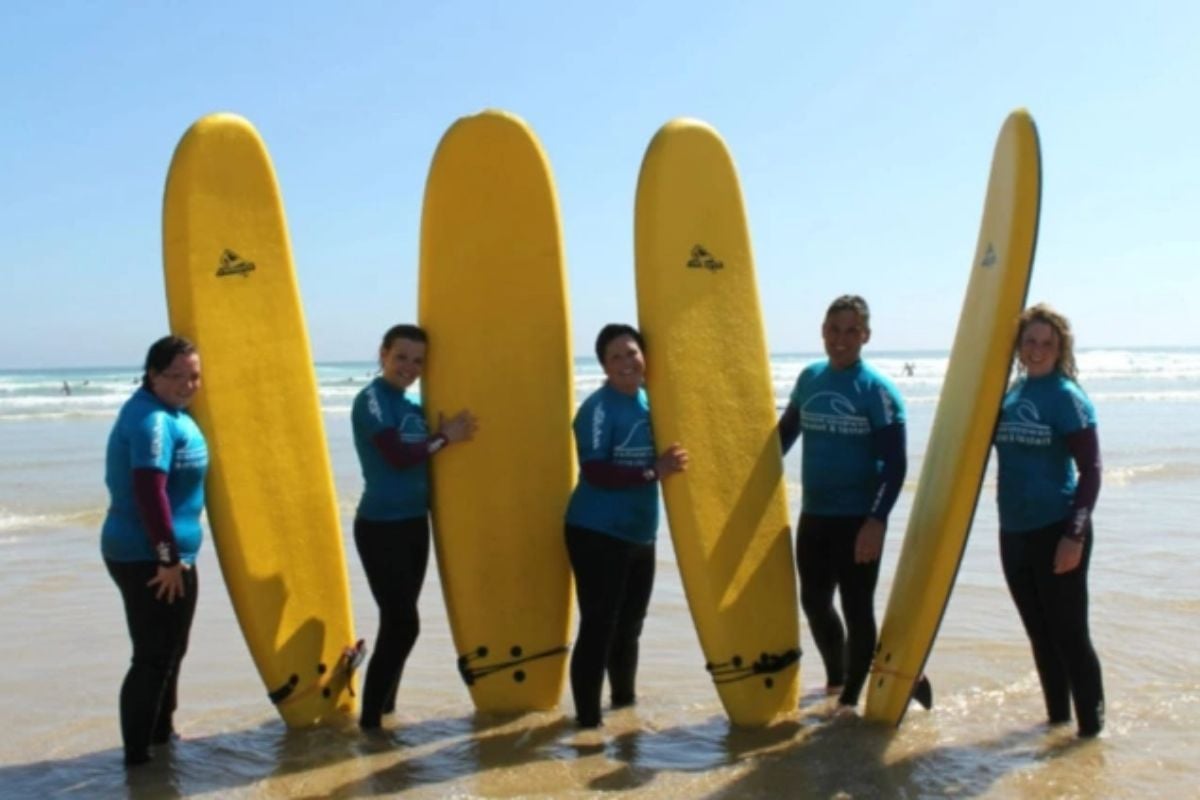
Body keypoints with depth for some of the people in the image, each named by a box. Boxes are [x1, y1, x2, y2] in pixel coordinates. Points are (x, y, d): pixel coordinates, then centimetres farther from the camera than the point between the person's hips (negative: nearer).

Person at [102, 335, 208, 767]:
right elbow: (149, 492, -27)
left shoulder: (166, 412, 12)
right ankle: (137, 755, 7)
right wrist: (168, 558, -24)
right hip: (149, 558, -11)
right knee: (154, 657, -3)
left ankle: (160, 735, 37)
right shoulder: (152, 420, -20)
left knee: (168, 651, 22)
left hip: (159, 554, 11)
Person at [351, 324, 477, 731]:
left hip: (415, 523, 8)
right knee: (402, 623, -8)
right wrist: (445, 436, -10)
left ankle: (385, 706, 25)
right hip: (380, 526, -8)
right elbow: (398, 456, -20)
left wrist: (452, 434, -7)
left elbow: (421, 460, 8)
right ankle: (370, 719, 2)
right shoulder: (371, 399, -11)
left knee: (398, 622, 13)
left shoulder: (413, 407, 12)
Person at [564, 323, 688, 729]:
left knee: (629, 624, 20)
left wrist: (669, 462, -1)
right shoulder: (598, 407, -14)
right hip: (597, 533, -7)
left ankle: (625, 700, 37)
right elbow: (595, 472, -21)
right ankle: (588, 717, 6)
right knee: (598, 626, -4)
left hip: (640, 534, 8)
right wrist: (653, 471, -23)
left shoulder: (649, 402, 8)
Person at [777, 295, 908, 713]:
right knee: (813, 602, 14)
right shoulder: (809, 378, 5)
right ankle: (835, 679, 35)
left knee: (857, 608, 2)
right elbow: (785, 432, 19)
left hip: (859, 520, -5)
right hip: (813, 515, 6)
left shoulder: (877, 390, -11)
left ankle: (850, 698, 16)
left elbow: (895, 464, -13)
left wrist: (877, 520, -21)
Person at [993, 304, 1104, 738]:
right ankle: (1056, 718, 29)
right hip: (1014, 532, 7)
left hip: (1055, 531, -7)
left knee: (1069, 634, -1)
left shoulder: (1067, 397, -10)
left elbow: (1090, 469, -13)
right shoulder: (1009, 395, 9)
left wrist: (1075, 535, -19)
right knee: (1040, 635, 16)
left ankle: (1091, 727, 12)